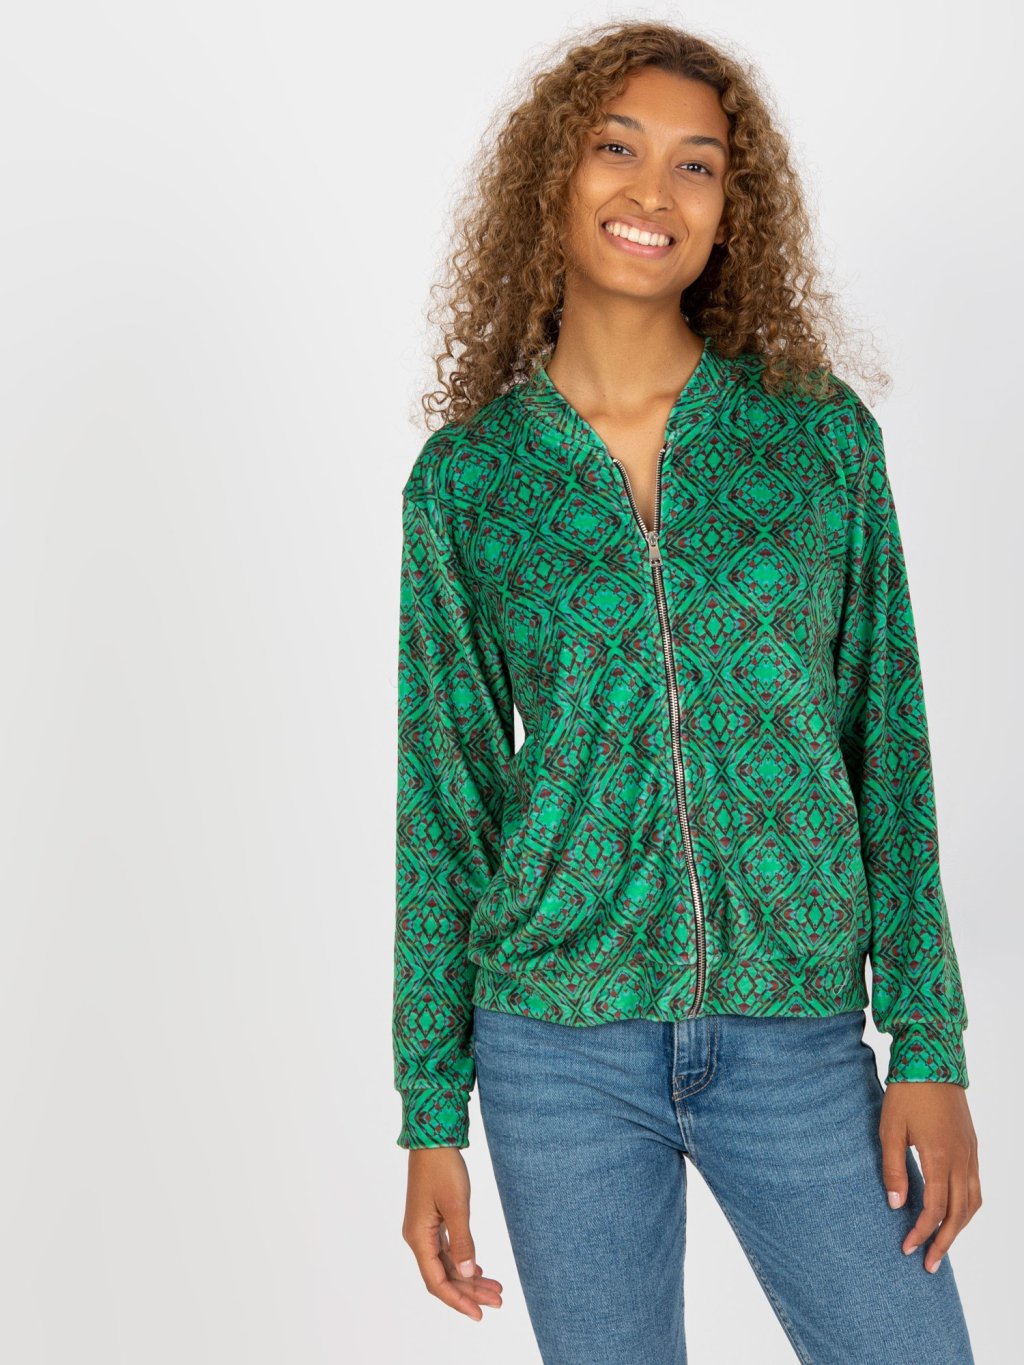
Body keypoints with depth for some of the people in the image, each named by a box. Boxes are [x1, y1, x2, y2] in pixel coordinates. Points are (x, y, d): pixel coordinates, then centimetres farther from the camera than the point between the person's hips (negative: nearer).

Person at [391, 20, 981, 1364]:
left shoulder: (822, 431, 1)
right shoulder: (466, 476, 0)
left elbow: (889, 747, 3)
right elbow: (443, 799, 4)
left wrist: (929, 1044, -2)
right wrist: (431, 1112, 4)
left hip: (798, 1045, 0)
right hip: (561, 1047, 0)